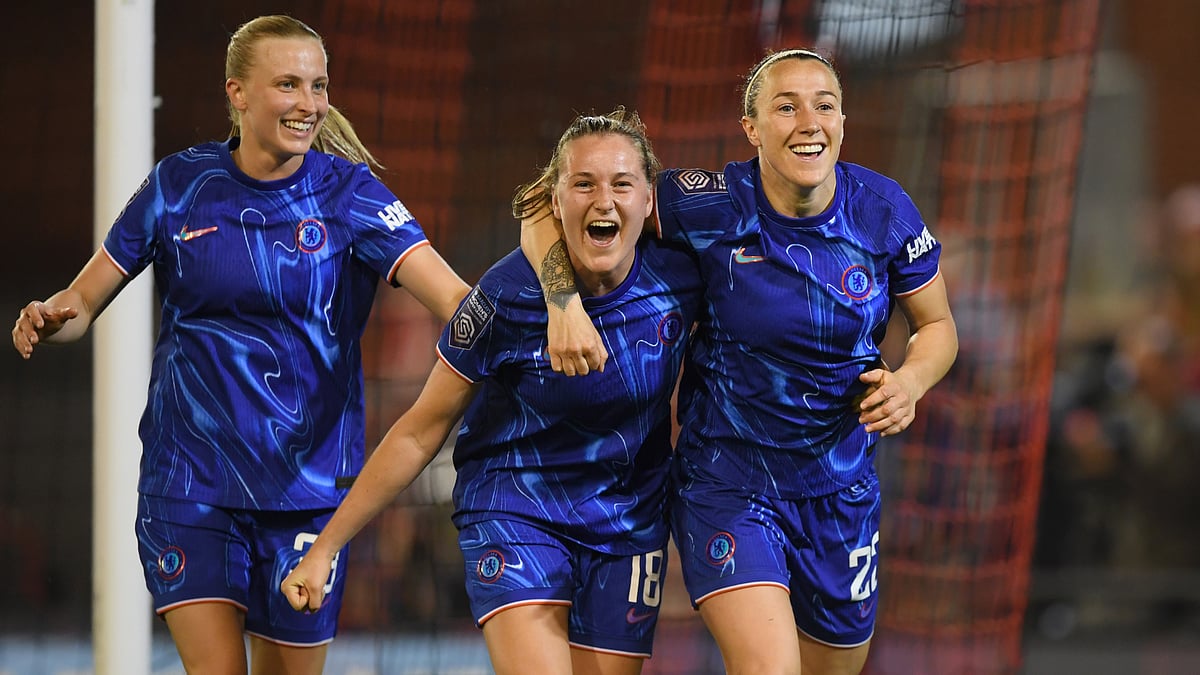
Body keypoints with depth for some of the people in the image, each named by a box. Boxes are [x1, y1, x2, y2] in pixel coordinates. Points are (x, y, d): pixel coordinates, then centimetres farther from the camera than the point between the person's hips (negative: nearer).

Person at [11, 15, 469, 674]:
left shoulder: (348, 192, -4)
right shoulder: (179, 184, 1)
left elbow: (454, 298, -16)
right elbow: (83, 301, 7)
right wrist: (50, 319, -17)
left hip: (308, 479, 0)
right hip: (189, 475, 0)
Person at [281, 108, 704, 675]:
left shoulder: (680, 273, -14)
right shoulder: (509, 295, -19)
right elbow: (421, 432, -10)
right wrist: (324, 547, -8)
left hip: (630, 520, 4)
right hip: (515, 513, -4)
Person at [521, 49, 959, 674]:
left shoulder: (883, 210, -8)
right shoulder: (713, 206, -16)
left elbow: (937, 326, 7)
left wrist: (909, 380, -15)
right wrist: (565, 303, -30)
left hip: (840, 491, 4)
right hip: (726, 482, -4)